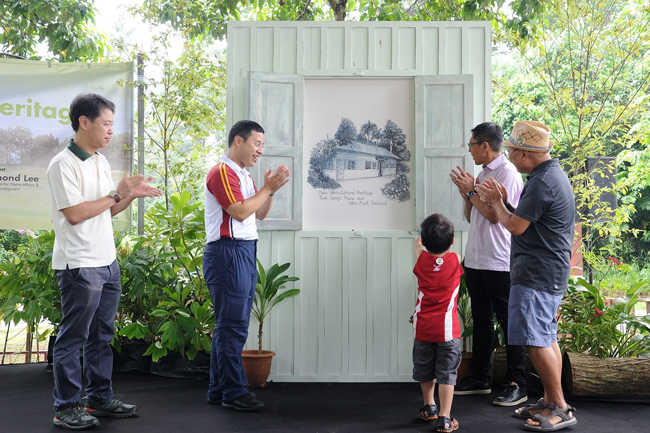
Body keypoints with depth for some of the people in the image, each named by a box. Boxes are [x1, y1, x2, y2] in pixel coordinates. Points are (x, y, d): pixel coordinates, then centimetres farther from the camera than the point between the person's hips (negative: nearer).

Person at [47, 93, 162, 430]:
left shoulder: (100, 161, 14)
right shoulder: (63, 164, -12)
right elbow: (74, 214, -19)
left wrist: (132, 195, 2)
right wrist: (118, 193, -16)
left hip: (107, 262, 9)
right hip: (79, 265, -8)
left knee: (101, 335, 14)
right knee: (72, 338, 0)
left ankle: (100, 398, 25)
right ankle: (66, 407, 9)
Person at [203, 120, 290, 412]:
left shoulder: (244, 176, 21)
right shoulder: (222, 172, -9)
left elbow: (260, 214, 19)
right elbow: (240, 212, -17)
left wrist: (271, 189, 5)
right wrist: (268, 187, -9)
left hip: (245, 253, 10)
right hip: (228, 253, -10)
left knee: (230, 325, 11)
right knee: (233, 325, -7)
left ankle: (218, 390, 18)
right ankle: (234, 393, -2)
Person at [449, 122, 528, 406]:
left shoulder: (508, 173, -10)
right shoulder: (482, 174, 17)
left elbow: (495, 215, -18)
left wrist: (470, 191, -9)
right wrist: (466, 193, 3)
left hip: (499, 262, -9)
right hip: (476, 260, 9)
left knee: (508, 322, -3)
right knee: (481, 321, 14)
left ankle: (517, 385, 3)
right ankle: (480, 379, 24)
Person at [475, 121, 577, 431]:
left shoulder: (543, 182, -19)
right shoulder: (552, 174, 16)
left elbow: (515, 226, -17)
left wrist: (496, 202, 0)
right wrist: (502, 201, 10)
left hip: (536, 273, -11)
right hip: (550, 272, 11)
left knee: (536, 341, -9)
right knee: (547, 339, 14)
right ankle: (549, 402, 22)